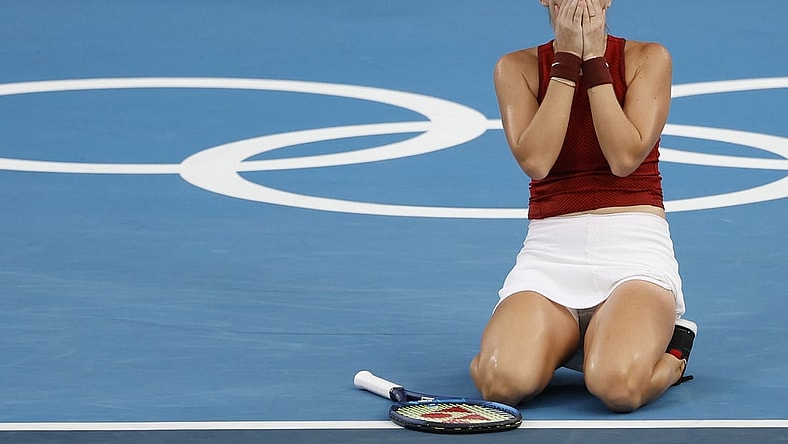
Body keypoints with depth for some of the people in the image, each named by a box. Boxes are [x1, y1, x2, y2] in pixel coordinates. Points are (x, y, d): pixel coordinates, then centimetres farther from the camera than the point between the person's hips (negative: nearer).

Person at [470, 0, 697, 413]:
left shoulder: (649, 58, 3)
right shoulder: (517, 67, 5)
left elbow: (625, 157, -11)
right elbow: (535, 160, -11)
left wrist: (594, 58, -9)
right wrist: (567, 59, -10)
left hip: (633, 248, -1)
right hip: (550, 251, 2)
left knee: (618, 386, -32)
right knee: (504, 382, -28)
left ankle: (673, 349, 4)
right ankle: (555, 339, 8)